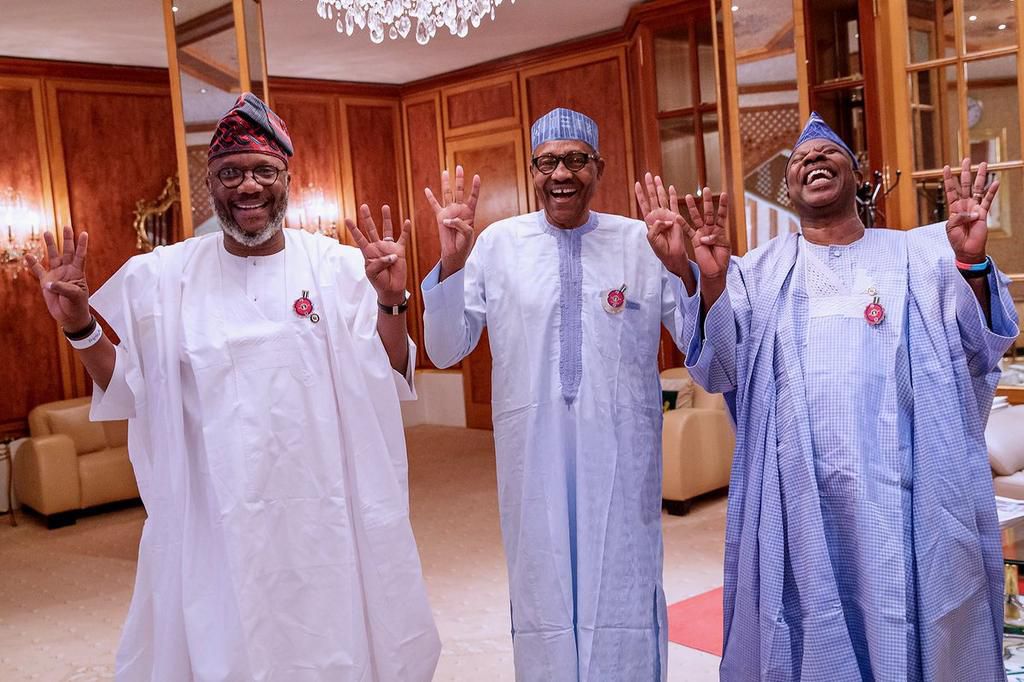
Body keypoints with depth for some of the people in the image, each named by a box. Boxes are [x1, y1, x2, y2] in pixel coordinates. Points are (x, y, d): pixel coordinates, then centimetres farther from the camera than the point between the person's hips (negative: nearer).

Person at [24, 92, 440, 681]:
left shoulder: (337, 265, -3)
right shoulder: (165, 275, 0)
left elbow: (385, 381, -3)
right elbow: (133, 391, 6)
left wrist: (390, 301, -17)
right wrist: (80, 329, -8)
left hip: (325, 513, 0)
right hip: (216, 521, 1)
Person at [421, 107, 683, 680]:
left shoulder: (643, 243, 1)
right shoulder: (496, 244, 2)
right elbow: (445, 351, 2)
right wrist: (452, 264, -12)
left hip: (620, 453, 0)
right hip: (534, 455, 1)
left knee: (624, 592, 11)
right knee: (543, 589, 14)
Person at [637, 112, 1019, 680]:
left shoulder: (919, 255, 8)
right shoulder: (759, 270, 9)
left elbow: (978, 352, -3)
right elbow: (721, 366, -5)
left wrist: (972, 266, -23)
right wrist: (707, 284, -25)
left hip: (906, 499, 0)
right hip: (796, 505, 0)